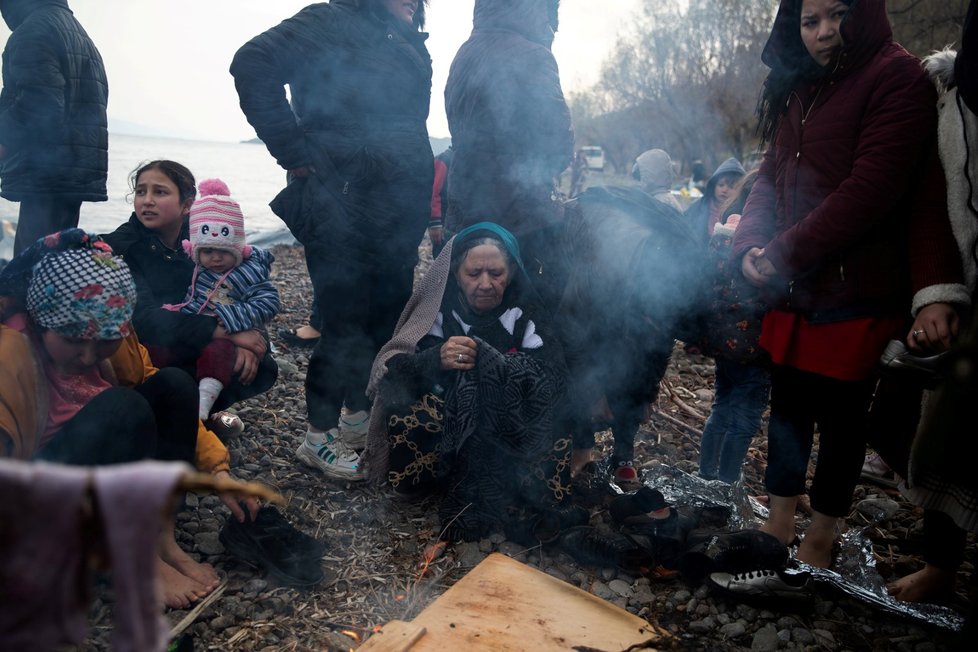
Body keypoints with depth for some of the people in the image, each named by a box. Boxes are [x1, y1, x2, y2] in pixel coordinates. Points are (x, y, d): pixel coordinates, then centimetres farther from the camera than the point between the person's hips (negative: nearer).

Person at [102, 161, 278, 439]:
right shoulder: (120, 247, -15)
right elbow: (144, 317, -28)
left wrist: (247, 342, -32)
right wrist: (227, 333, -35)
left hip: (192, 351, 4)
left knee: (261, 368, -18)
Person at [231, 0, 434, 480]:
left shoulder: (410, 46, 18)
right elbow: (254, 64, -17)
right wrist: (296, 153, -17)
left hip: (400, 207, 8)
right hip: (343, 204, -8)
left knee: (388, 313, 12)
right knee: (346, 319, -3)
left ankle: (359, 414, 29)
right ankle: (322, 432, 13)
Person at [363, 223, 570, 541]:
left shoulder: (525, 314, -6)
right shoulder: (438, 311, -7)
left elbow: (550, 383, -18)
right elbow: (389, 377, -15)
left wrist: (487, 359, -32)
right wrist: (435, 359, -36)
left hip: (512, 436, -1)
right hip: (444, 431, 1)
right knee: (408, 418, -28)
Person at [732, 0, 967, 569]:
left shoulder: (899, 79, -8)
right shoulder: (797, 91, 15)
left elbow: (869, 191, -18)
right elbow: (773, 176, 12)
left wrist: (784, 254, -17)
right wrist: (751, 244, -6)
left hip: (857, 293, -7)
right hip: (792, 292, 7)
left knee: (842, 415, 4)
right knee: (788, 404, 13)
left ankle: (821, 539, 21)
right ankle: (779, 525, 28)